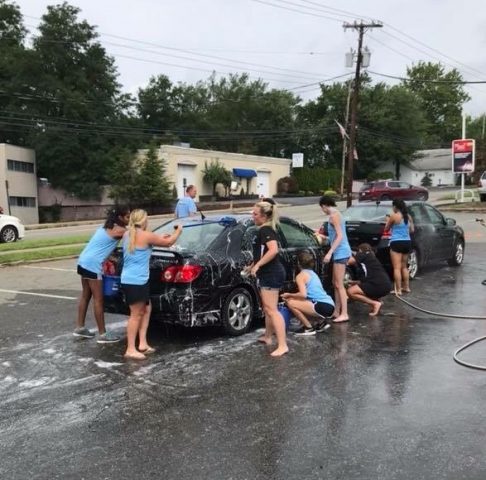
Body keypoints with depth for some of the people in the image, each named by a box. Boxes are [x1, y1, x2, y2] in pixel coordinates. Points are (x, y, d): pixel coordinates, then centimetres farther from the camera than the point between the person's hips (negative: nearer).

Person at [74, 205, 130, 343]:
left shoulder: (107, 227, 18)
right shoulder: (118, 230, -9)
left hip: (84, 261, 10)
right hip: (92, 264, -10)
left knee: (85, 295, 17)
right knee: (98, 299, -4)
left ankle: (80, 328, 26)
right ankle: (102, 334, 1)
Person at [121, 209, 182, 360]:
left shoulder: (127, 235, 12)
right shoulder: (146, 236, -13)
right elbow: (168, 242, -2)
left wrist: (159, 238, 26)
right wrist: (178, 231, 16)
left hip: (128, 280, 9)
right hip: (136, 281, -9)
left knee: (146, 309, 18)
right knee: (136, 314, -2)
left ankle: (142, 344, 19)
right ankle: (131, 350, 4)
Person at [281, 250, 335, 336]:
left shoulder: (300, 275, -3)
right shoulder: (312, 273, 23)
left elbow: (303, 294, -17)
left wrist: (289, 295, -1)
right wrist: (292, 296, 31)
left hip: (322, 306, -9)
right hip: (329, 305, 9)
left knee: (291, 303, -9)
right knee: (300, 306, 25)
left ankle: (308, 328, -1)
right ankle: (321, 321, 16)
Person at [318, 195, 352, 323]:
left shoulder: (334, 215, -12)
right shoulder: (336, 214, 16)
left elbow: (340, 236, -19)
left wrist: (330, 252, -23)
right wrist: (325, 238, 35)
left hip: (340, 252, -10)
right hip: (339, 252, 10)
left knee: (339, 284, -9)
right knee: (335, 283, 14)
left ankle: (344, 314, -8)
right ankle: (337, 311, 21)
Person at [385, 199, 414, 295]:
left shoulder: (393, 216, -10)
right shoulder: (408, 217, 8)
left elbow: (386, 228, 2)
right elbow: (411, 230, 15)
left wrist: (388, 220, 19)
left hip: (396, 243, -7)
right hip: (407, 242, 7)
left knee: (397, 268, -5)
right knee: (404, 266, 19)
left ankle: (398, 290, -6)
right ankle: (406, 287, 24)